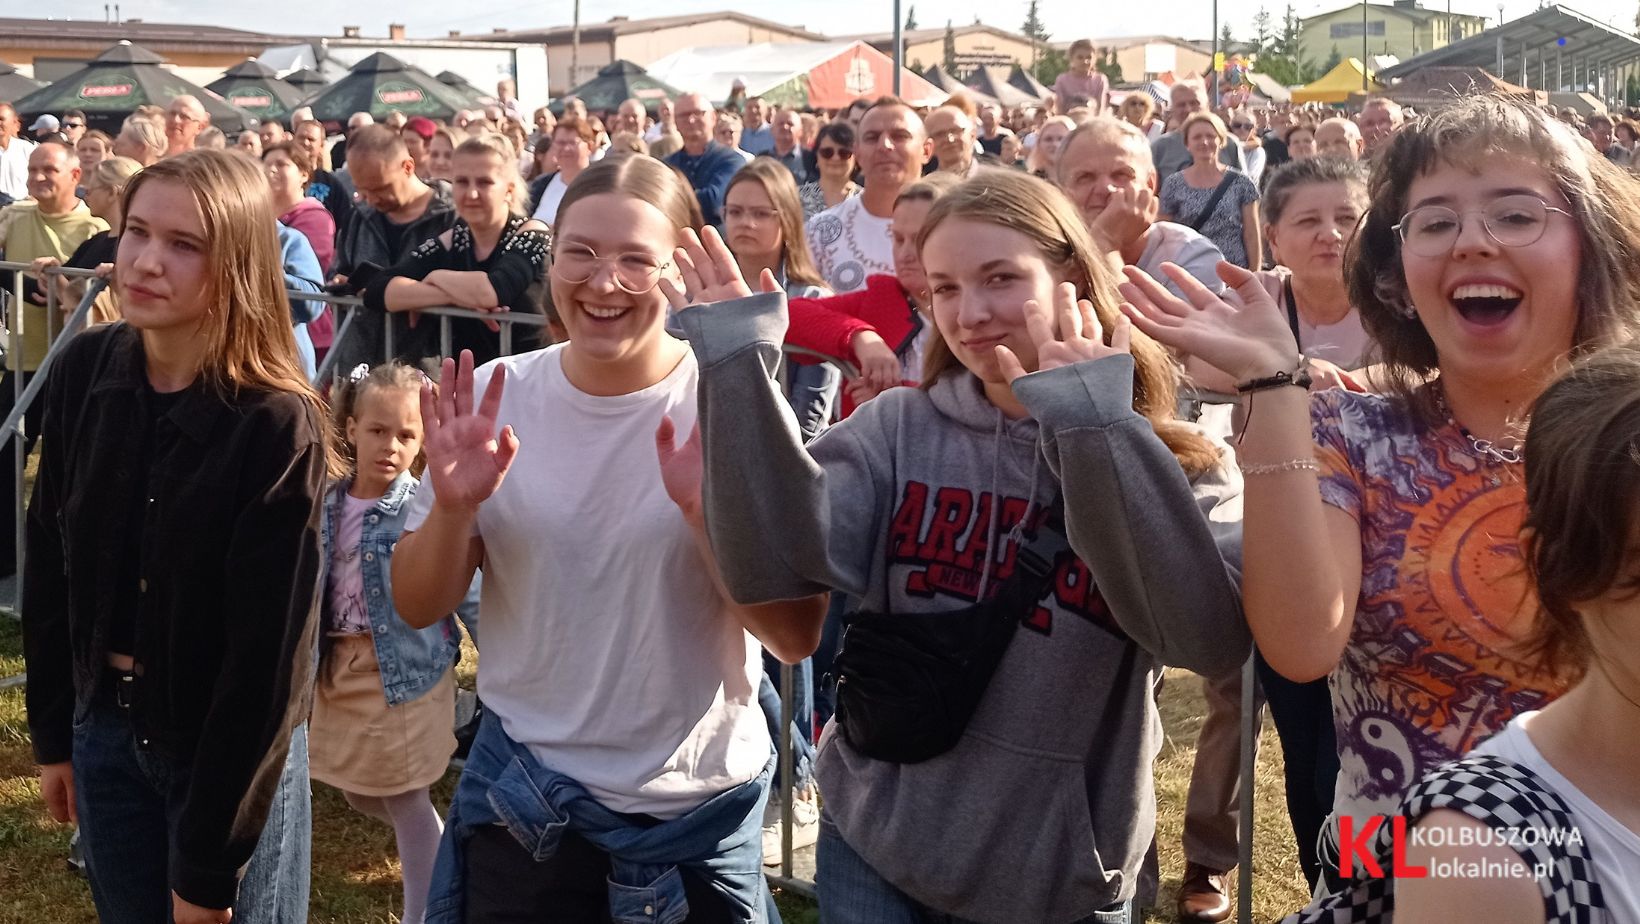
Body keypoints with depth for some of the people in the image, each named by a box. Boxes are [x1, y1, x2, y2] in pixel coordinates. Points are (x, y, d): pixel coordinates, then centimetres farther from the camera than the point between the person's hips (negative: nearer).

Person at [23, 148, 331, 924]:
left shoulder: (278, 425, -22)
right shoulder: (84, 371, -6)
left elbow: (267, 655, -19)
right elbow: (50, 563, 5)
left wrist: (209, 860, -16)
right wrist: (52, 731, 8)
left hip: (234, 744, -5)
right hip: (104, 723, 5)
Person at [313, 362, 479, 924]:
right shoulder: (329, 505, 0)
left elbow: (467, 592, -14)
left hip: (407, 670, -6)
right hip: (339, 666, 6)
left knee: (404, 796, 4)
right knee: (358, 792, 18)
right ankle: (445, 853, 42)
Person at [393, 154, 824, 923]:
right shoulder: (497, 396, -6)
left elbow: (796, 635, -15)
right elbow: (418, 607, -2)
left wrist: (709, 509, -30)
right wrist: (452, 509, -21)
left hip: (699, 805, -1)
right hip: (524, 795, 2)